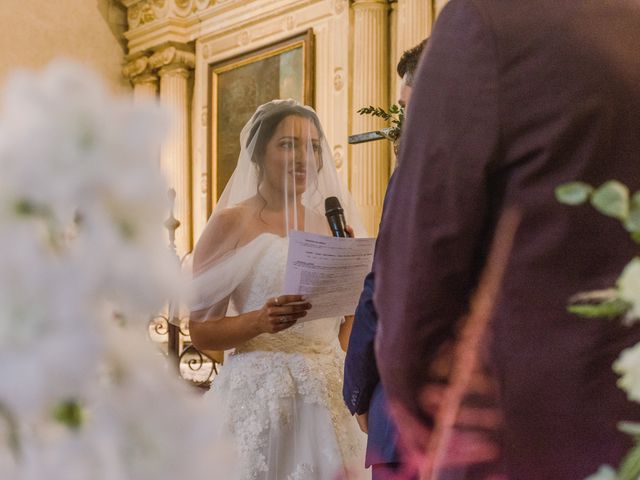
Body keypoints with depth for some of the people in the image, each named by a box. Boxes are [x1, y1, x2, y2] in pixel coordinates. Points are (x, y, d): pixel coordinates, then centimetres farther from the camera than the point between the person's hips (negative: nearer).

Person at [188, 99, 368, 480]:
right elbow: (201, 330, -6)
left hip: (331, 395, 5)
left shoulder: (332, 226, 12)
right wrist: (258, 322, -22)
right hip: (262, 394, -4)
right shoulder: (232, 223, -3)